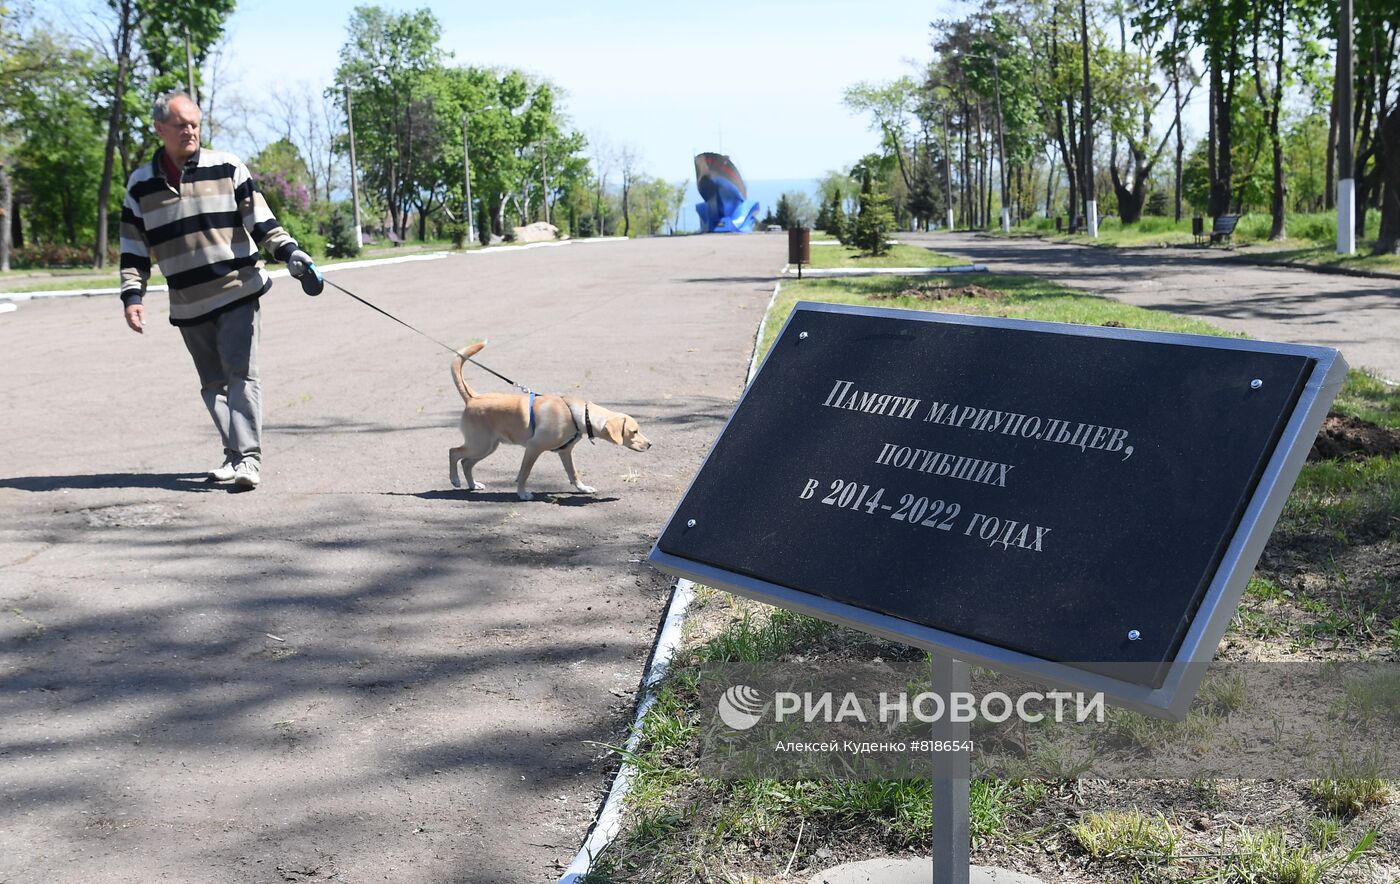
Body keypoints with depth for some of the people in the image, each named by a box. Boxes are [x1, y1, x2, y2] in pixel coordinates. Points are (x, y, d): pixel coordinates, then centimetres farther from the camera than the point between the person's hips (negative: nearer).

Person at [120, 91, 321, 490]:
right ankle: (233, 454, 16)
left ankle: (249, 457, -12)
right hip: (188, 303, 3)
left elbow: (261, 221, -1)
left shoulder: (227, 167, 0)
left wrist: (291, 254, -14)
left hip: (237, 291, -3)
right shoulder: (141, 184, 7)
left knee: (241, 375, -12)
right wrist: (132, 295, 1)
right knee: (212, 383, 8)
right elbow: (134, 249, 10)